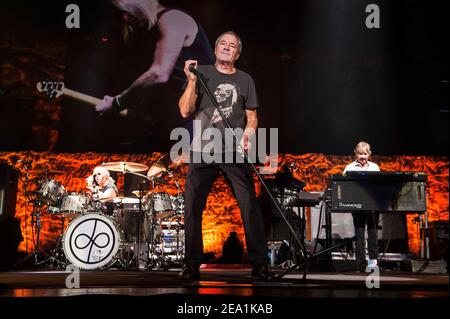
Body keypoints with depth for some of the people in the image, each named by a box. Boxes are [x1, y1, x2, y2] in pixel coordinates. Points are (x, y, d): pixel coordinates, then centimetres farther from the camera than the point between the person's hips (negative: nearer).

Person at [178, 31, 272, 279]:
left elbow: (252, 117, 13)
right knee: (193, 209, -2)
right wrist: (191, 81, -11)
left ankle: (259, 263, 3)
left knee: (250, 207, -6)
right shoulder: (201, 73, 8)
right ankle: (191, 265, 8)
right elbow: (185, 111, 0)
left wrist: (248, 133, -8)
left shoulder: (245, 80, 13)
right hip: (202, 151, 0)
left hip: (235, 153, 1)